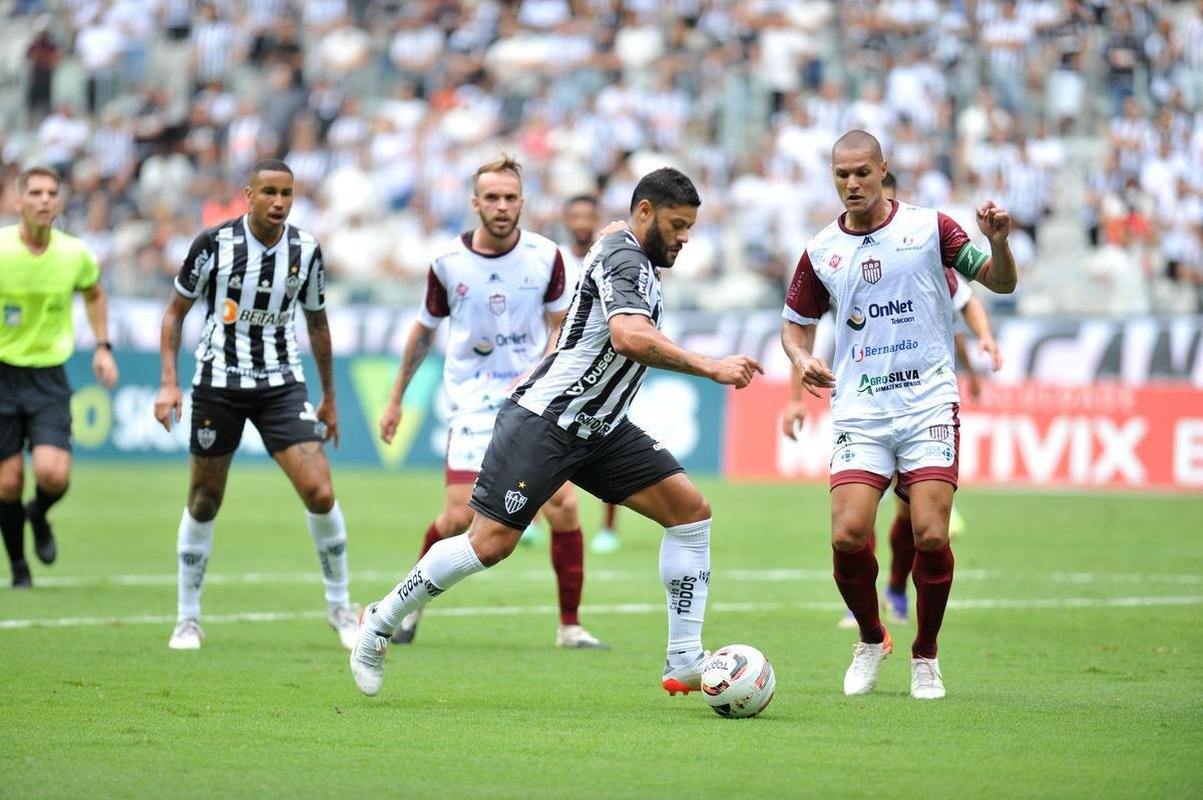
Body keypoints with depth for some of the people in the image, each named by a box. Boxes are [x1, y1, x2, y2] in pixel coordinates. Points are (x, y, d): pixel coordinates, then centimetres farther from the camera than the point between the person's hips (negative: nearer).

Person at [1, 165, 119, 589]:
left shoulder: (76, 254, -4)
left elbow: (94, 293, 19)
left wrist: (102, 347, 10)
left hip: (48, 378, 1)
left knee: (54, 475, -16)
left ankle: (38, 515, 21)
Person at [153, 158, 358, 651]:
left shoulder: (306, 251, -1)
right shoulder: (215, 243, -9)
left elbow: (317, 324, 14)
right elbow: (175, 312, 1)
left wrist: (329, 398, 19)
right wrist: (169, 383, -8)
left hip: (281, 385, 1)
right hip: (218, 384, -1)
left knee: (320, 493, -12)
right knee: (203, 503, 5)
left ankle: (339, 606, 6)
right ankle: (187, 618, 20)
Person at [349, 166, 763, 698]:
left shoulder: (637, 262, 15)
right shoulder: (622, 257, -16)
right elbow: (629, 336, -35)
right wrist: (710, 369, -35)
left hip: (598, 428, 10)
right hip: (543, 422, -10)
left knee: (691, 509, -4)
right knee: (491, 543, -12)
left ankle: (684, 662, -4)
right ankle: (378, 624, 9)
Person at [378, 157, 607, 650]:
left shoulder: (546, 257, -4)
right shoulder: (448, 263, -5)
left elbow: (561, 326, 8)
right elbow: (424, 330, 10)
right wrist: (395, 399, 15)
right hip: (474, 403, -1)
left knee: (564, 505, -11)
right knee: (458, 517, -11)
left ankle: (570, 626, 2)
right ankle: (412, 604, 15)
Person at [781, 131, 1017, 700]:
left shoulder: (928, 227, 0)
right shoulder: (821, 252, 6)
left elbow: (1000, 282, 4)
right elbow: (796, 324, 19)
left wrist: (998, 241, -17)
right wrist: (802, 359, -3)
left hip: (929, 403, -2)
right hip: (858, 412, 2)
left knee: (930, 536, -12)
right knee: (848, 535, -13)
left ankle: (925, 656, 10)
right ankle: (871, 640, 15)